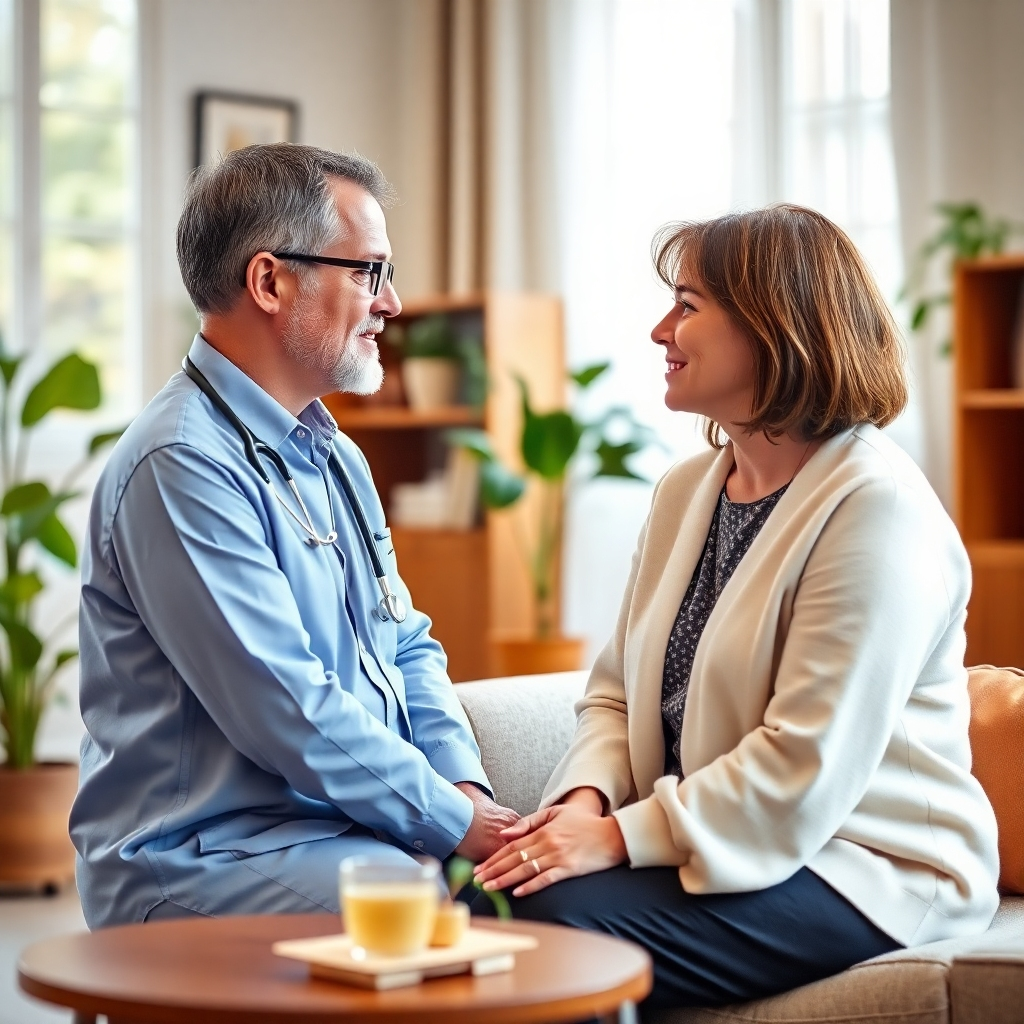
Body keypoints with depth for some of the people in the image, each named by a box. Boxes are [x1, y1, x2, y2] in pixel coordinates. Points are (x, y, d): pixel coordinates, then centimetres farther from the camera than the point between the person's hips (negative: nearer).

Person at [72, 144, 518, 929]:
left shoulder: (334, 454, 18)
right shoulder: (182, 466, -15)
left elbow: (407, 646, 20)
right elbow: (284, 710, -20)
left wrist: (465, 785, 1)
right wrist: (452, 821, -13)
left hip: (356, 829, 9)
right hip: (206, 861, -9)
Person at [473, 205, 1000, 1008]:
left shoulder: (875, 509, -15)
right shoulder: (686, 490, 12)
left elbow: (807, 768, -22)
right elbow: (617, 694, 12)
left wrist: (624, 835, -23)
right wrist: (588, 796, -9)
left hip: (866, 872, -7)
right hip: (707, 848, 7)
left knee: (561, 919, -29)